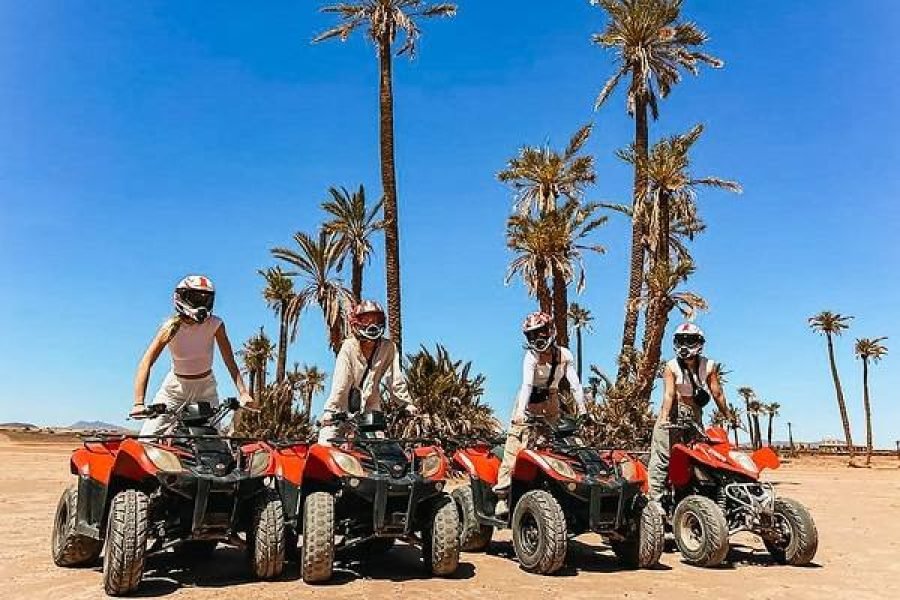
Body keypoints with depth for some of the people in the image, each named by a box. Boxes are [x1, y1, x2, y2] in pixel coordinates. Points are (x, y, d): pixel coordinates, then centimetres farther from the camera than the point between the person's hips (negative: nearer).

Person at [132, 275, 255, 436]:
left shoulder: (215, 325, -16)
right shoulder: (172, 327, -20)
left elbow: (230, 362, -17)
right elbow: (146, 364, -28)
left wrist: (243, 393, -32)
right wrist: (139, 403, -41)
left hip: (205, 387, 1)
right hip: (175, 387, -1)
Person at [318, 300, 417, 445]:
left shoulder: (389, 347, -10)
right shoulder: (349, 347, -16)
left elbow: (396, 379, -5)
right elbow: (340, 382, -21)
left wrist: (406, 403, -9)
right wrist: (330, 410, -27)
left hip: (371, 404, 2)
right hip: (346, 402, -2)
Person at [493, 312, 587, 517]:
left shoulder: (564, 355, -10)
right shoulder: (531, 357, -18)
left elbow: (575, 384, -13)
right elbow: (526, 384, -30)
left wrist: (582, 409, -22)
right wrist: (520, 412, -43)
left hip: (551, 400, 4)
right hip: (529, 400, -3)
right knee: (514, 445, -13)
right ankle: (502, 495, -17)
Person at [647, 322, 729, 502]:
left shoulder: (709, 366, -1)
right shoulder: (672, 366, -6)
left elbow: (718, 394, 2)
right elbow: (669, 393, -15)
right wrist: (664, 418, -27)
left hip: (695, 415, 3)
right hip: (673, 414, -3)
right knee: (661, 458, -8)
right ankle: (655, 499, -8)